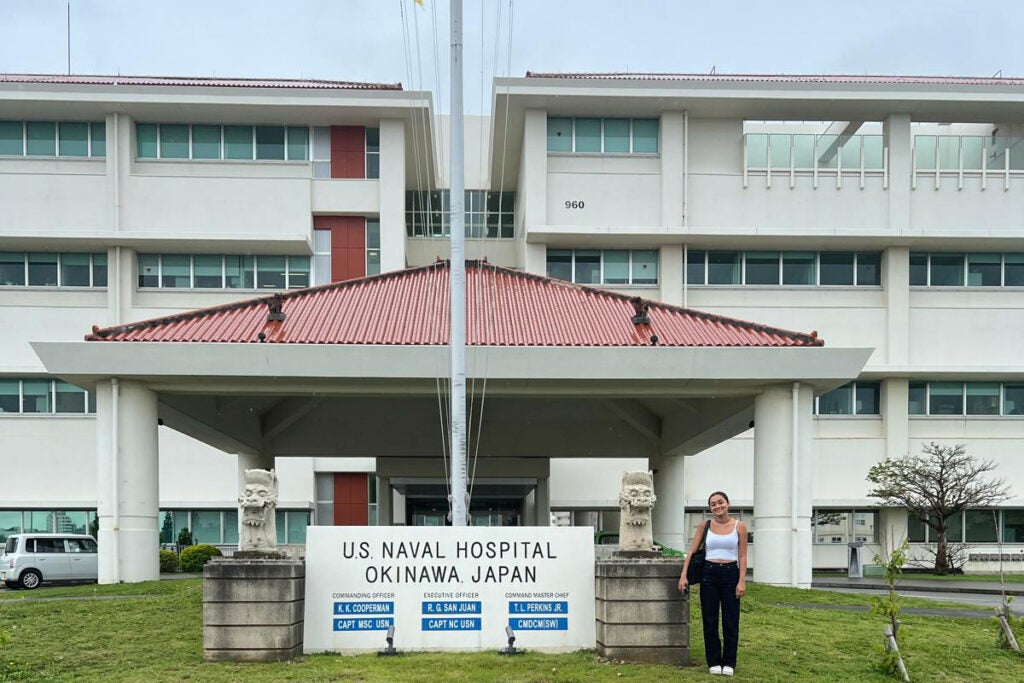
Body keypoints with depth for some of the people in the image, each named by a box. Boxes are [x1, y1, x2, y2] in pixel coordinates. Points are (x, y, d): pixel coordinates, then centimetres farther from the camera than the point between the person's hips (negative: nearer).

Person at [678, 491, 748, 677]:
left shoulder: (739, 526, 1)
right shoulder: (705, 525, 3)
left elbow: (743, 557, 0)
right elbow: (692, 551, 3)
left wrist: (742, 581, -9)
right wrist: (683, 575, -5)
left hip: (731, 573, -1)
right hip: (709, 573, 1)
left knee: (731, 621, 2)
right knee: (710, 620, 3)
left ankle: (729, 663, 14)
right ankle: (714, 662, 14)